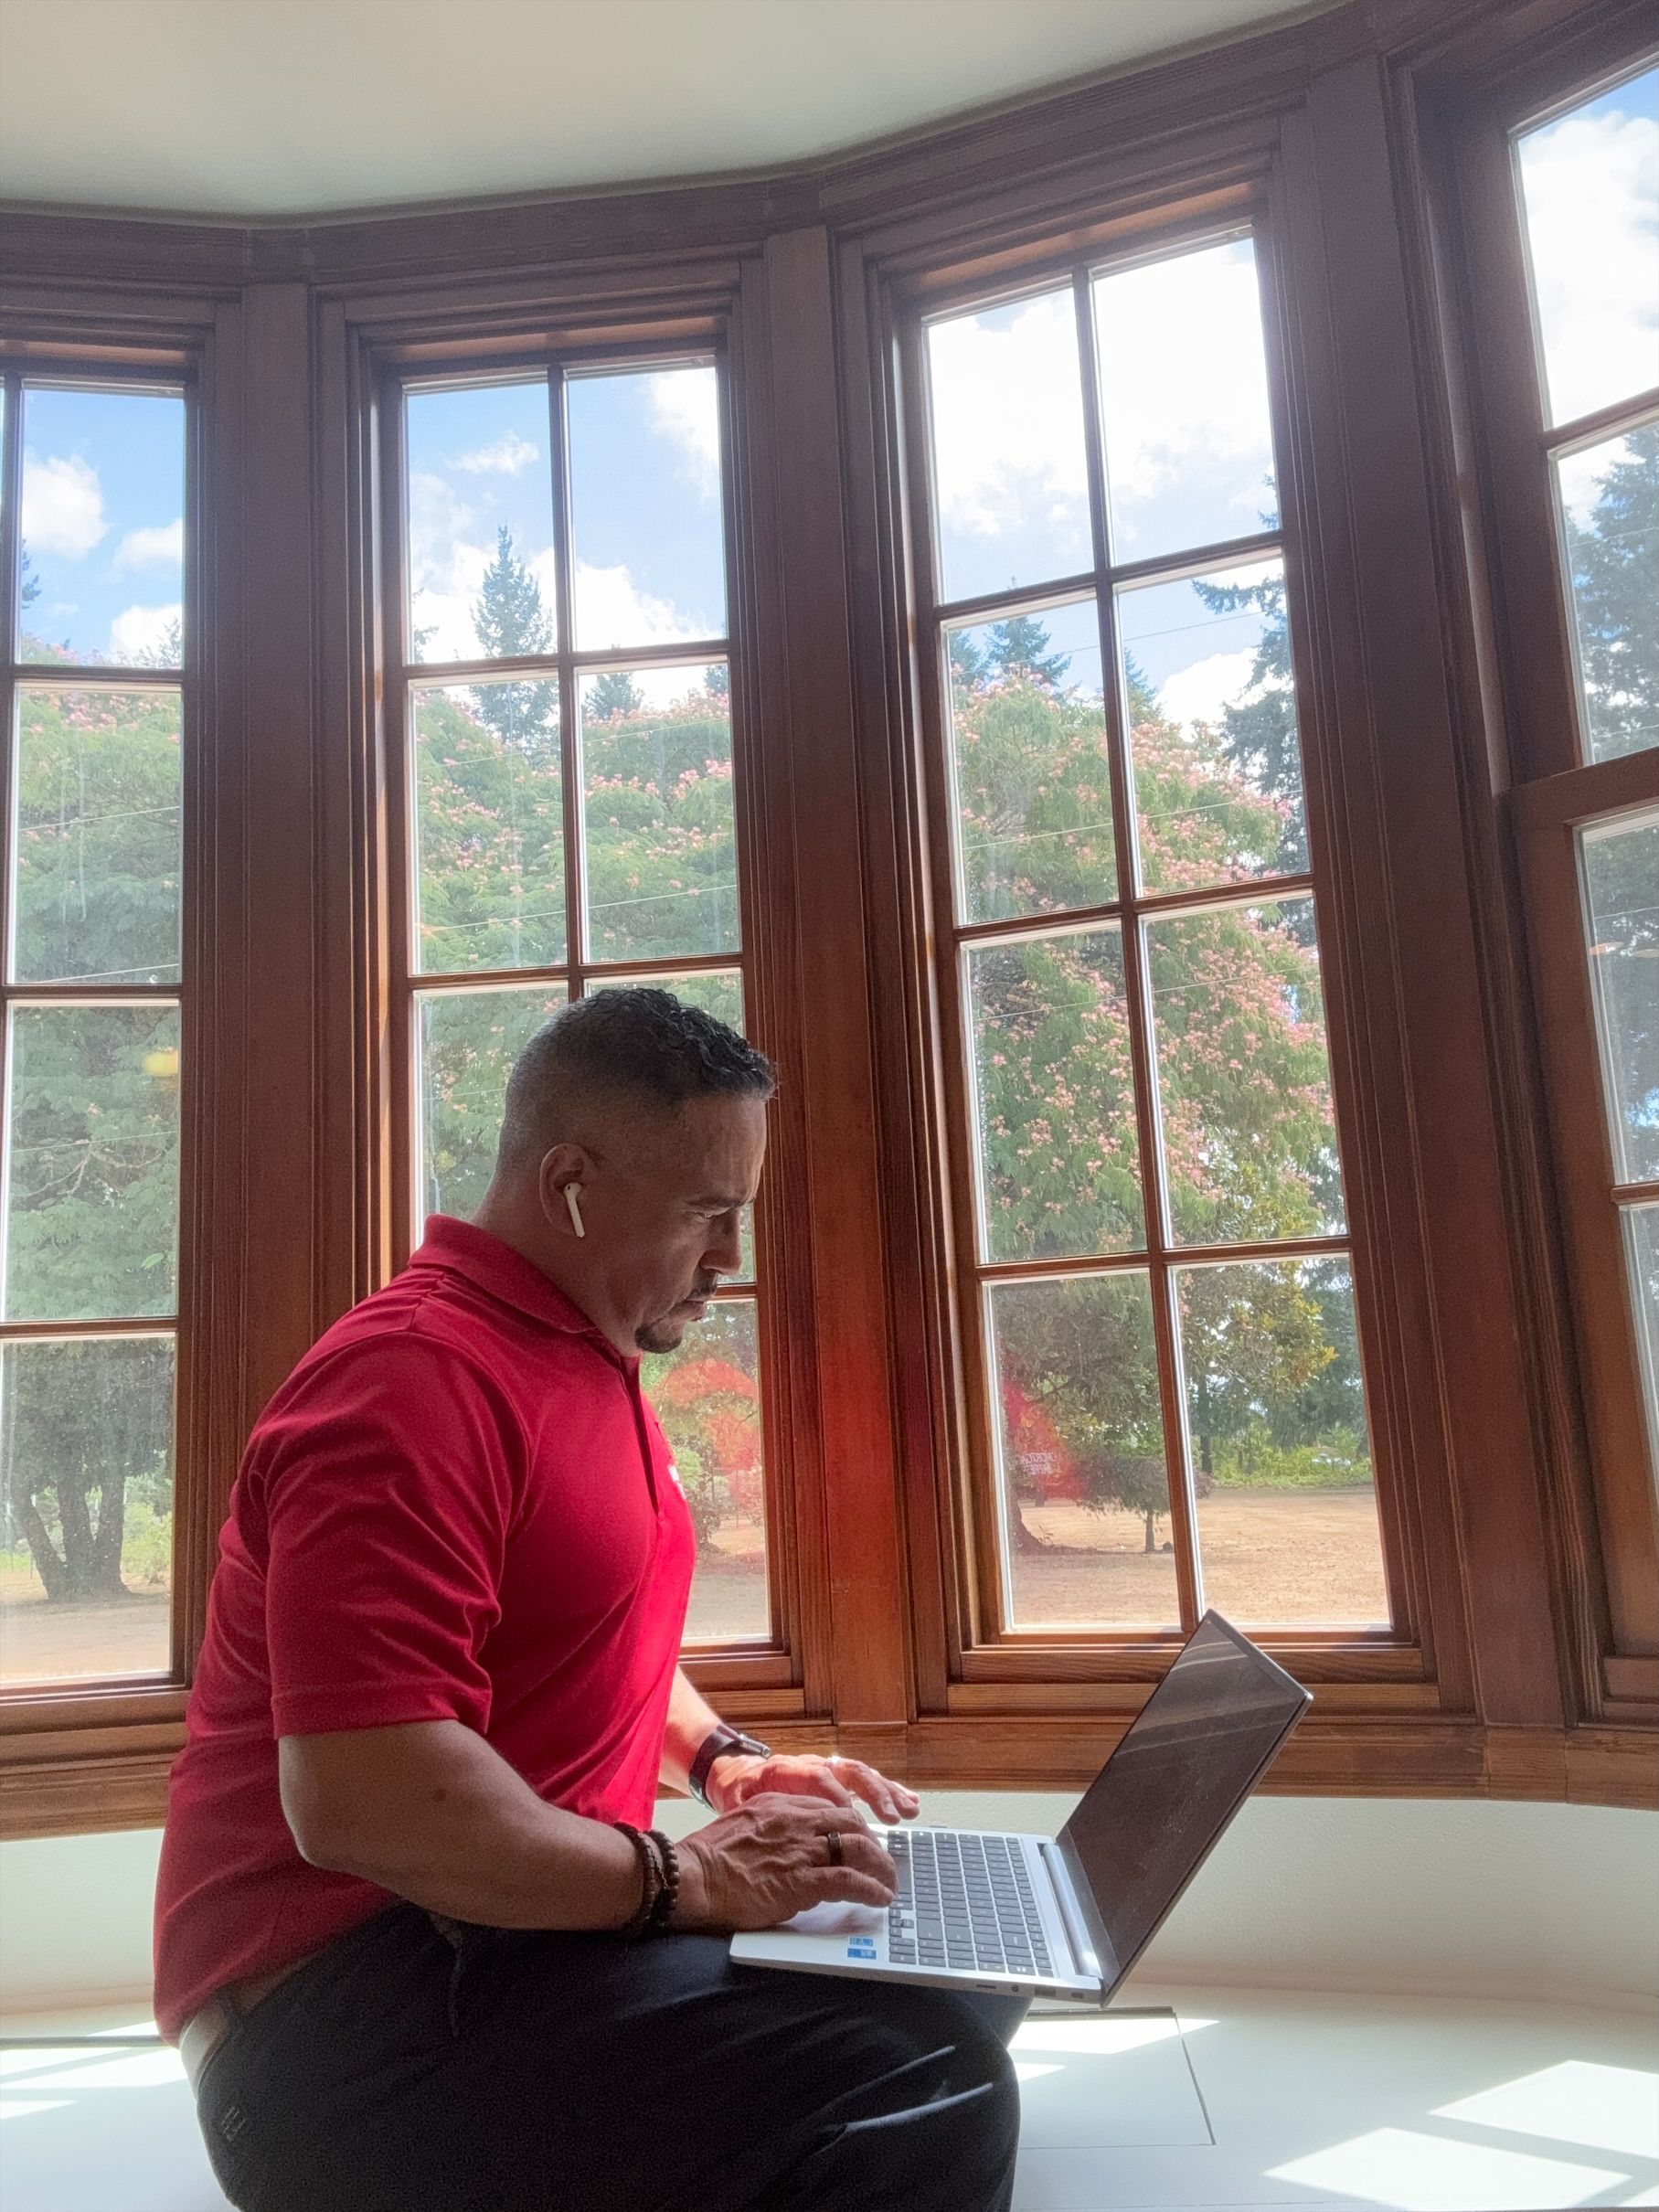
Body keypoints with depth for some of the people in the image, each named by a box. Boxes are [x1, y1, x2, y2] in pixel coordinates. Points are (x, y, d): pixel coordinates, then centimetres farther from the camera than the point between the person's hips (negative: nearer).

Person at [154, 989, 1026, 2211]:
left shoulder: (589, 1362, 15)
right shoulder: (413, 1378, -19)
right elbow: (356, 1800, -27)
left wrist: (722, 1761, 10)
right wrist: (687, 1876, -19)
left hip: (515, 1930, 10)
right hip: (354, 2010, -10)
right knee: (926, 2073, -27)